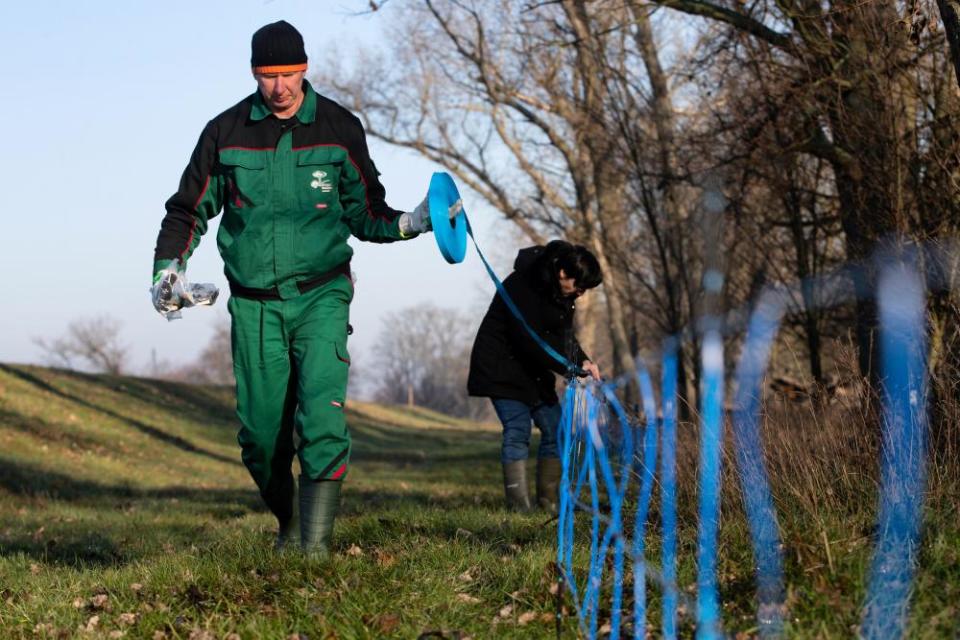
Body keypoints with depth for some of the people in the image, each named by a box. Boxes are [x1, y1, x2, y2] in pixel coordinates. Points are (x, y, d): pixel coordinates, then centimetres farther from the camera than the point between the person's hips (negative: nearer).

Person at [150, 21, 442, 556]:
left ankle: (316, 546, -17)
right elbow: (189, 210, 15)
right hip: (254, 303, 2)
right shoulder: (226, 132, 4)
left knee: (322, 420, -18)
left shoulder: (339, 128, 2)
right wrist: (168, 267, 0)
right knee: (261, 431, 2)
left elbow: (365, 215, 10)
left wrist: (408, 224, -10)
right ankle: (289, 527, 26)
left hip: (321, 296, -2)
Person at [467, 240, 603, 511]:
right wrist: (566, 368, -27)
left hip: (534, 372, 9)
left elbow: (564, 335, 11)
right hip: (503, 370, -9)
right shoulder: (522, 286, -25)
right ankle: (519, 505, -15)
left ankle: (548, 500, 10)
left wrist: (583, 361, -8)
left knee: (555, 430, 3)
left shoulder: (559, 292, 2)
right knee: (518, 431, -15)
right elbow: (528, 341, -29)